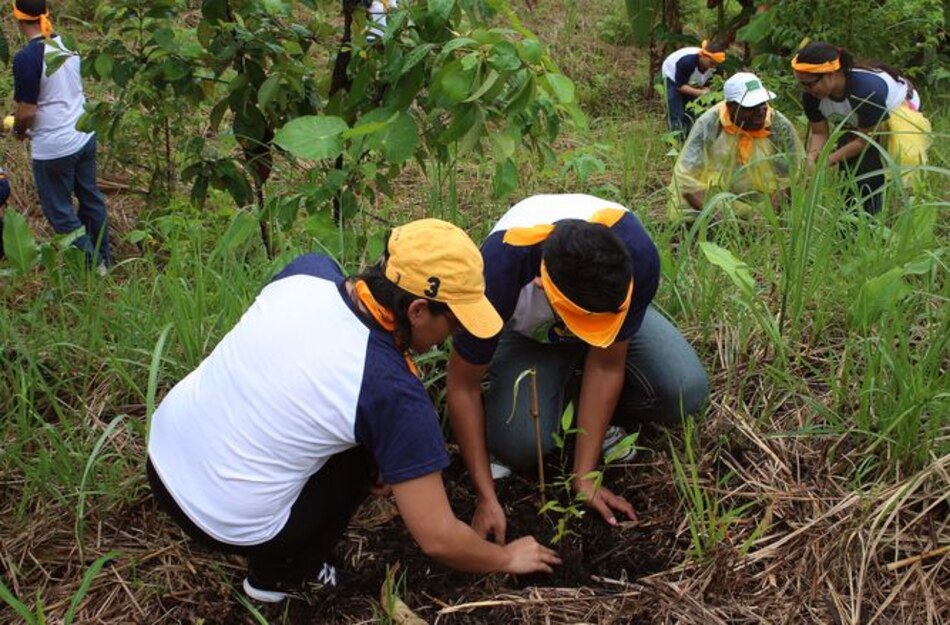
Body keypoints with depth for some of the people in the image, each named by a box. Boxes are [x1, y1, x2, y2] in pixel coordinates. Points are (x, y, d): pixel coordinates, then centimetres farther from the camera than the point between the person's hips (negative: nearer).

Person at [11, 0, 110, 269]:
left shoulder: (26, 58, -21)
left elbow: (27, 112, -20)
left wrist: (18, 131, 3)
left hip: (53, 148, -7)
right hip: (84, 136, 7)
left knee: (60, 212, 9)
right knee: (91, 199, 21)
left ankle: (93, 267, 15)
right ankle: (103, 258, 34)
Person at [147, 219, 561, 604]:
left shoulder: (309, 271, -7)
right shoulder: (393, 391, -22)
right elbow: (437, 539, -15)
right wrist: (507, 559, 4)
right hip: (225, 522, -6)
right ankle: (277, 574, 11)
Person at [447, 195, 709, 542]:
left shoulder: (638, 257, -37)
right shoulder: (499, 271, -41)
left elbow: (606, 366, -24)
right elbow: (463, 387, -27)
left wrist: (583, 478, -21)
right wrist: (486, 498, -25)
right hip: (527, 330, -1)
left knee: (686, 391, -25)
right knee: (517, 443, -26)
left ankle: (597, 416, 4)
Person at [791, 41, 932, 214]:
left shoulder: (866, 88, -40)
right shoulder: (812, 95, -22)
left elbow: (865, 140, -31)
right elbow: (819, 133, -13)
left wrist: (830, 159, -35)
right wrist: (812, 157, -33)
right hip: (855, 125, 6)